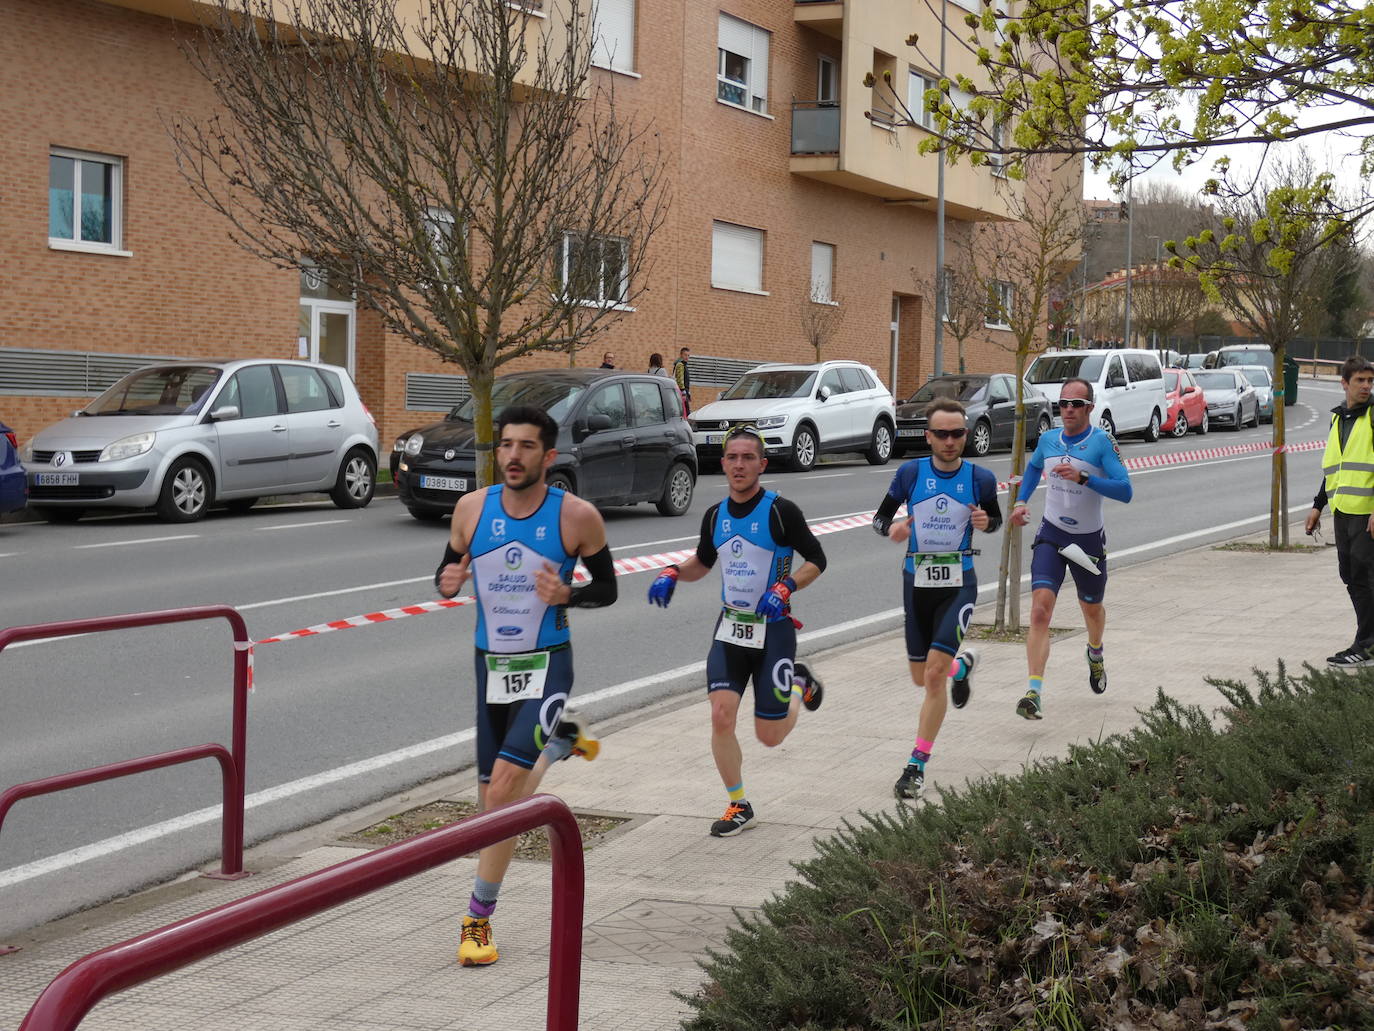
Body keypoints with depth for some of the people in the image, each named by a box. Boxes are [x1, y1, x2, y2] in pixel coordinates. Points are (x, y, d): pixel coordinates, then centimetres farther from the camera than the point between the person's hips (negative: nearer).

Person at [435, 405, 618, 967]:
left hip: (546, 666, -4)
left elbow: (607, 588, 3)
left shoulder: (577, 516, -10)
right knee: (493, 797, 12)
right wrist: (446, 582, -13)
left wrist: (566, 595, -18)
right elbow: (447, 573, 11)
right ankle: (559, 739, 40)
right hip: (490, 664, 4)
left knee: (504, 788, -18)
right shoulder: (472, 508, -2)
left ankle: (479, 917, -1)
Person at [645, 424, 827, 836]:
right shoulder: (715, 516, 5)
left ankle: (800, 685, 35)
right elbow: (702, 562, 22)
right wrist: (673, 573, 2)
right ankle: (738, 805, 8)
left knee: (769, 736, 2)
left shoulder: (781, 511, -11)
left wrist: (784, 588, -21)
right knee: (721, 717, -10)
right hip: (730, 628, 4)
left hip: (773, 629, -4)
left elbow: (816, 560, -5)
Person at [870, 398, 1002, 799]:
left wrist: (985, 522, -12)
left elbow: (995, 518, 13)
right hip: (917, 582, 2)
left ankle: (917, 766, -2)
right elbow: (880, 517, 5)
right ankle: (962, 665, 50)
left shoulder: (980, 478, -4)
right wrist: (891, 530, -19)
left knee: (934, 675, -14)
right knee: (921, 677, 13)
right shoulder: (910, 473, -4)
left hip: (958, 584, -2)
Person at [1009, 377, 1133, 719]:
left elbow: (1125, 490, -23)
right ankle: (1034, 693, -24)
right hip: (1051, 536, 2)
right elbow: (1034, 466, 24)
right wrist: (1021, 501, 10)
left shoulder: (1102, 442, -14)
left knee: (1092, 608, 21)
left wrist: (1082, 478, -33)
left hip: (1088, 540, -1)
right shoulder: (1048, 439, 1)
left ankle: (1095, 654, 57)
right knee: (1040, 609, -18)